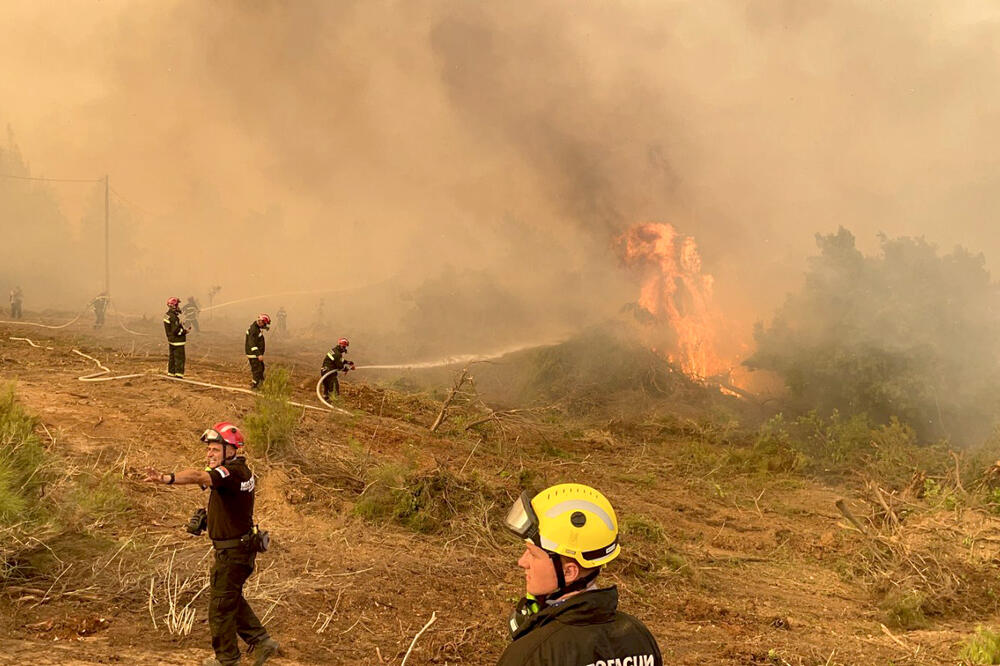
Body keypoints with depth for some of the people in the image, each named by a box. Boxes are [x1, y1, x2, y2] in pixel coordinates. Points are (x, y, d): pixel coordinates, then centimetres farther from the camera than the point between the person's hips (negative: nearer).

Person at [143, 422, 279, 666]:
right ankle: (261, 641, 28)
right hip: (239, 547, 10)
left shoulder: (231, 472, -25)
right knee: (233, 600, 23)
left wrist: (167, 478, -57)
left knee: (221, 605, 5)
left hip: (233, 553, -10)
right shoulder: (242, 470, 7)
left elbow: (199, 476, -43)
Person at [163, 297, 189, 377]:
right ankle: (179, 374, -3)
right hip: (177, 342, -10)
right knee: (180, 358, -3)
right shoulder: (173, 317, -23)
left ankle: (171, 373, 25)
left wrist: (182, 326, 13)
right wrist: (185, 331, -14)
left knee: (172, 357, 17)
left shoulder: (167, 315, 7)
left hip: (171, 341, 10)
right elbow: (176, 331, -25)